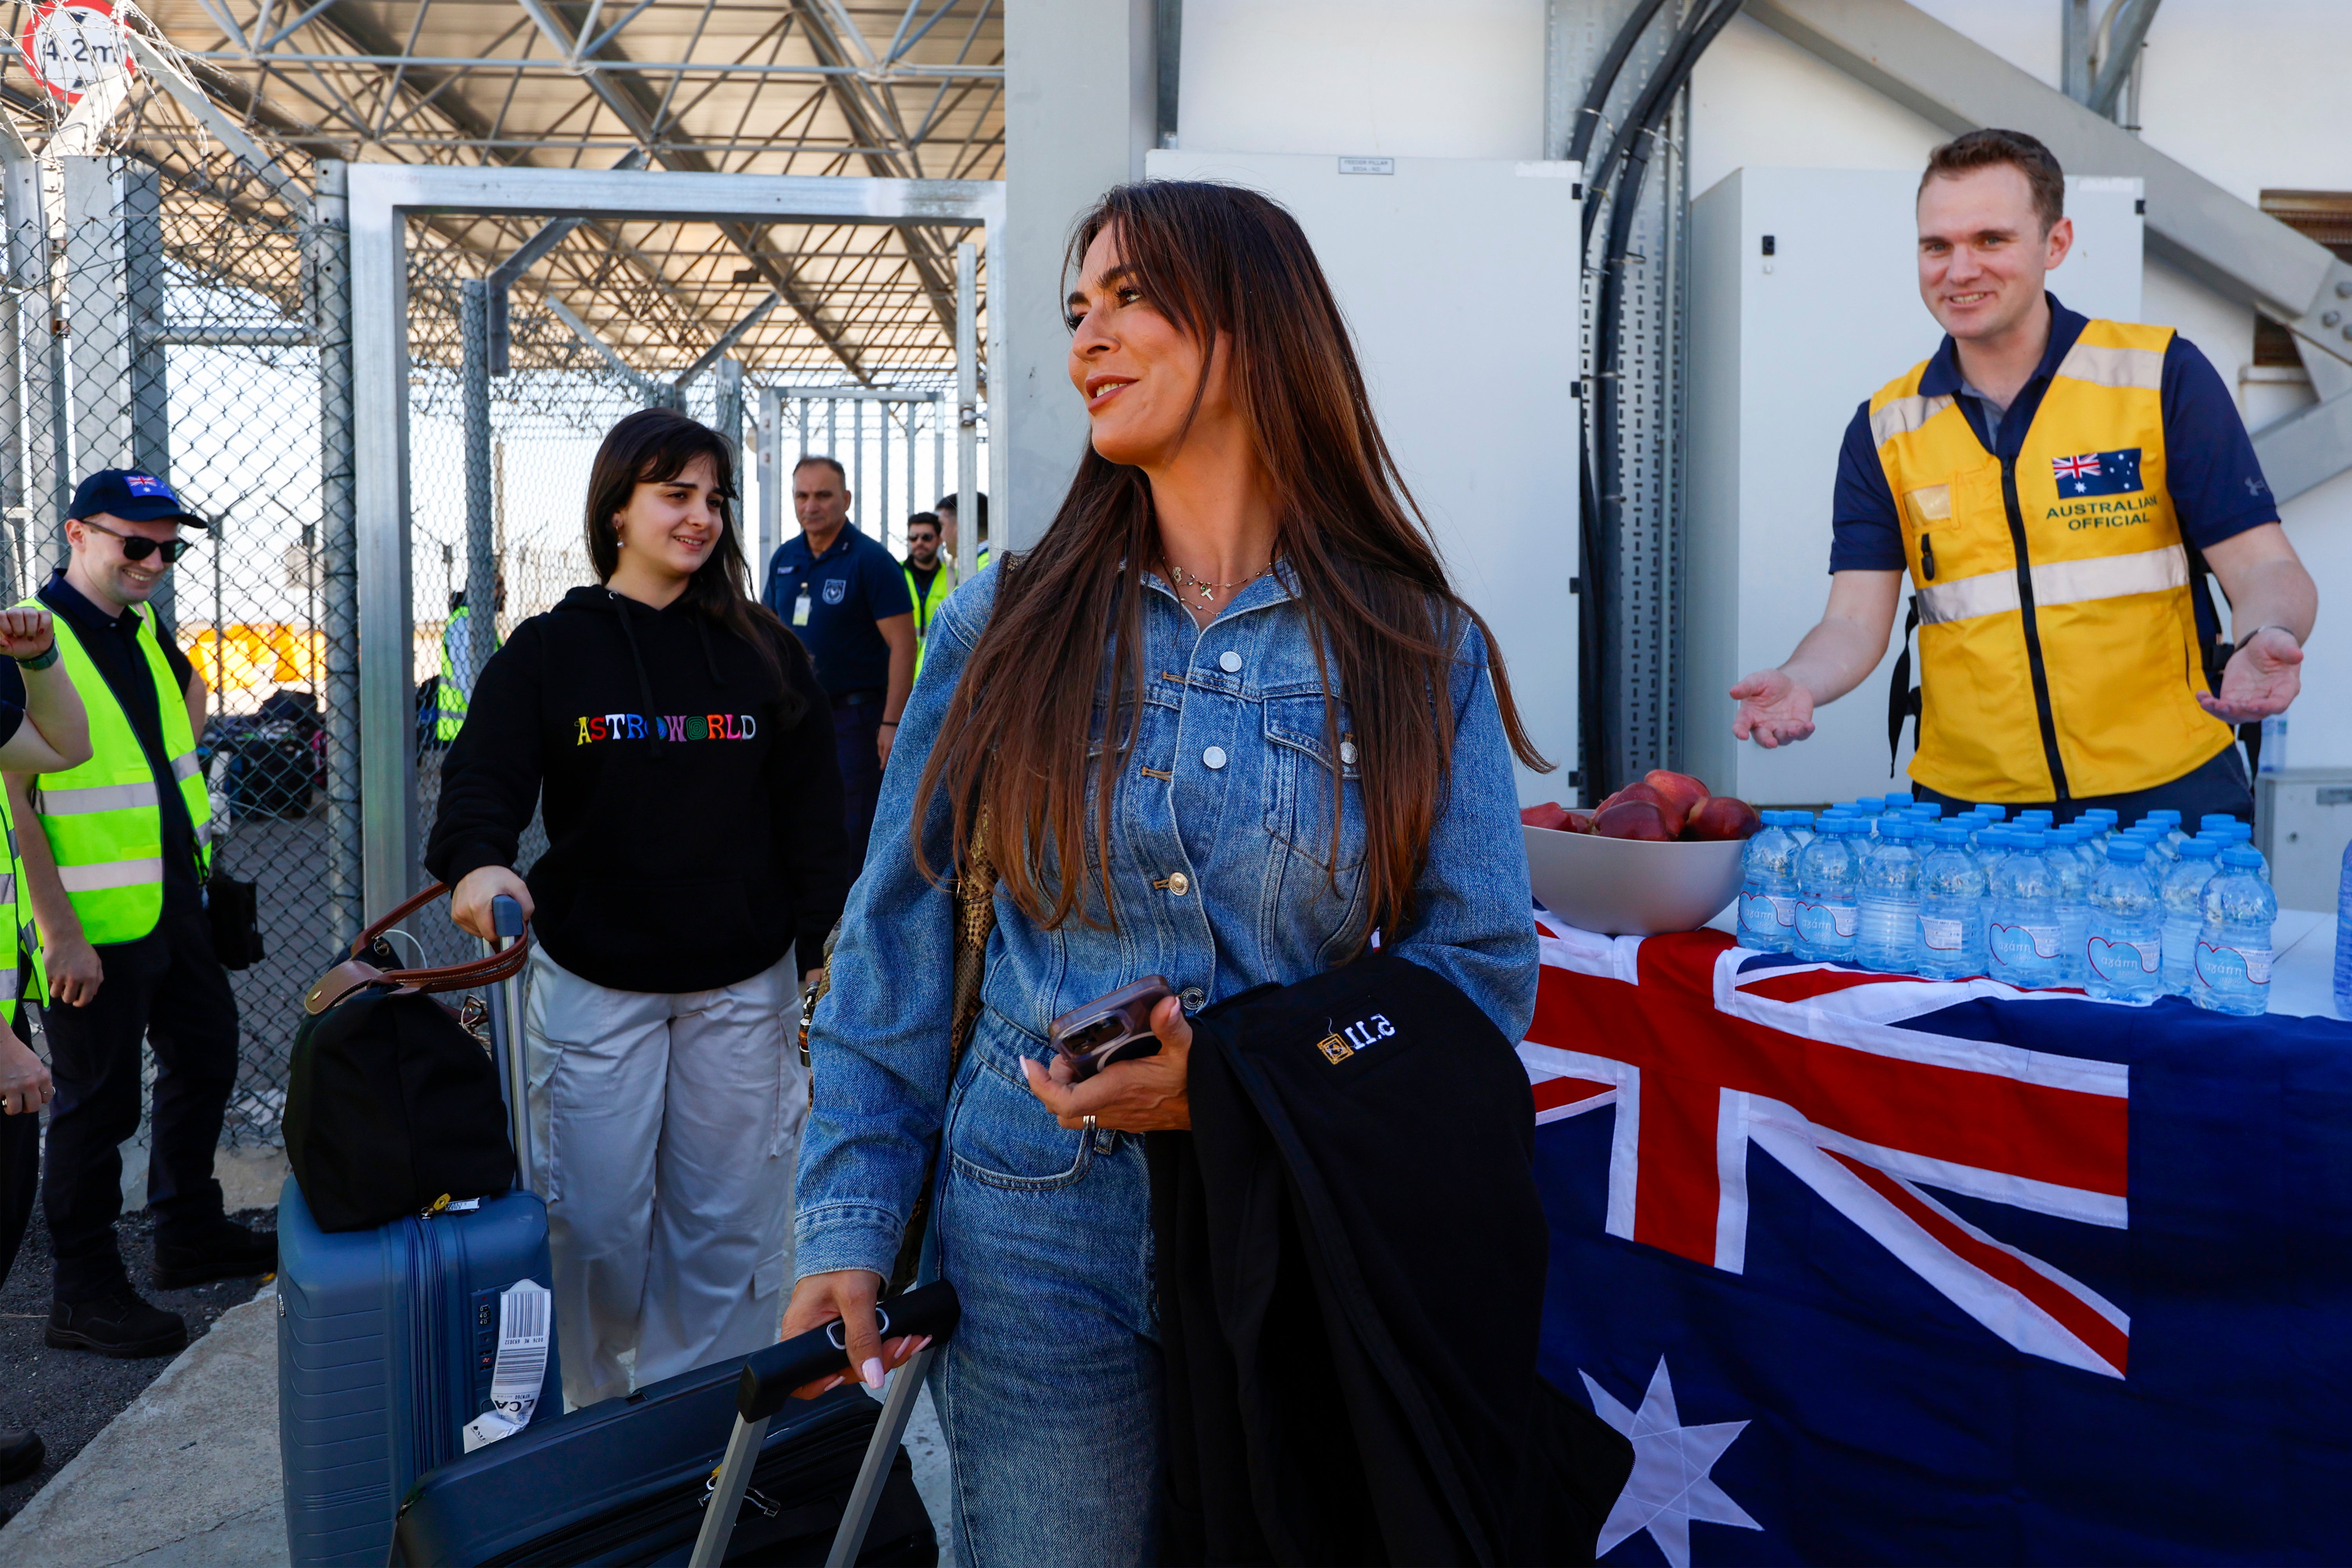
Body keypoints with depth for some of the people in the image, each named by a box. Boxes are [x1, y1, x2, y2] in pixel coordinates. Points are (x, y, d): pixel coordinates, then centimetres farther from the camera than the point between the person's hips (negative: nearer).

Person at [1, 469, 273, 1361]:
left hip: (175, 907, 9)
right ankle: (85, 1296, 16)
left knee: (205, 1058, 18)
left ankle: (191, 1235, 35)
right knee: (99, 1101, 1)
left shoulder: (145, 635, 9)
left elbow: (191, 694, 31)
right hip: (95, 927, -9)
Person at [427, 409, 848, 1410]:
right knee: (596, 1223, 4)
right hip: (592, 982, -1)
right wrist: (480, 861, -32)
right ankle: (591, 1413, 30)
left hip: (740, 987, 1)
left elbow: (811, 813, 6)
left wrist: (827, 950, -1)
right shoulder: (550, 650, 2)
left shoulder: (765, 653, 6)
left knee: (726, 1224, 8)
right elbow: (484, 775, -9)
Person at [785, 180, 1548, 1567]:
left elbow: (1485, 966, -4)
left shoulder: (1420, 652, -2)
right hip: (1042, 1239, 0)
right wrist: (851, 1225, -4)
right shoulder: (1009, 624, 0)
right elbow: (899, 939, 1)